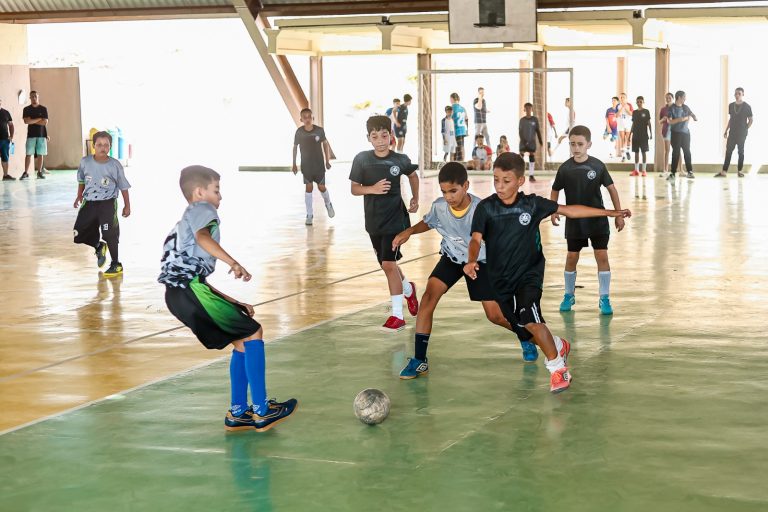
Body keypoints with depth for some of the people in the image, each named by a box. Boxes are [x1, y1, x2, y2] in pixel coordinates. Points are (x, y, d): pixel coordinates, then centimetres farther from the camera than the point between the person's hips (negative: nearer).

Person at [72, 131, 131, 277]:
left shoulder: (115, 165, -10)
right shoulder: (85, 162, -3)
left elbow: (123, 186, 0)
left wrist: (127, 205, 3)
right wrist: (79, 196, 12)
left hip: (107, 204, -3)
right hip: (89, 203, 3)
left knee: (110, 235, -6)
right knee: (79, 235, 4)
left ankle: (116, 265, 12)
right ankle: (99, 247, 34)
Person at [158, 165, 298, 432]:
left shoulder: (187, 219, 33)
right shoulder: (203, 210, 4)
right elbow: (202, 237, -23)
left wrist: (233, 303, 24)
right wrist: (233, 263, -31)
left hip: (180, 292, 10)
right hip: (190, 288, -10)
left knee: (243, 341, 16)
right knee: (253, 333, -5)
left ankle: (237, 413, 17)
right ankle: (261, 412, -5)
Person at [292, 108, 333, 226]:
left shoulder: (319, 130, -13)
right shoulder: (299, 132, -12)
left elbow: (325, 144, 2)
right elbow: (295, 147, 0)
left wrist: (327, 161, 3)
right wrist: (294, 164, 3)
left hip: (319, 164, 0)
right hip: (306, 165, 0)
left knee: (321, 187, 5)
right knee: (308, 187, 0)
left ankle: (328, 204, 37)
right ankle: (309, 215, 8)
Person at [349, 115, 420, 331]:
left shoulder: (400, 160, -7)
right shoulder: (362, 159, -6)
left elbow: (413, 175, 15)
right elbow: (354, 189, -3)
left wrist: (415, 198, 9)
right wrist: (372, 188, -20)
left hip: (395, 218, -3)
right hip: (373, 220, 3)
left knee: (388, 264, -13)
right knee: (387, 263, 16)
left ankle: (397, 315, -7)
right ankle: (408, 288, 47)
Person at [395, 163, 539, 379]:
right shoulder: (439, 206, -19)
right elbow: (428, 223, 6)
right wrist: (409, 231, -11)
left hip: (480, 261, -2)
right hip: (451, 258, 3)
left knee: (495, 315, -1)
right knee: (430, 295, -20)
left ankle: (526, 338, 33)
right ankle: (419, 360, -14)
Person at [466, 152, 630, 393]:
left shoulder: (532, 204, -8)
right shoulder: (486, 208, -10)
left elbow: (569, 210, 1)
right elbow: (476, 239, -20)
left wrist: (608, 212, 2)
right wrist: (471, 261, -42)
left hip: (529, 274, -3)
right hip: (499, 278, 3)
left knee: (531, 321, -21)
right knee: (519, 324, 12)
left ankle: (557, 367, -2)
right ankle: (558, 346, 41)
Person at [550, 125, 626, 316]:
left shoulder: (597, 166, -8)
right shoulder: (565, 168, -6)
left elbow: (611, 188, 0)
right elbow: (555, 191, 6)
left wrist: (619, 214, 0)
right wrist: (553, 211, -7)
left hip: (597, 219, -1)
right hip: (574, 221, 1)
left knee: (602, 256, -4)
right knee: (571, 257, 7)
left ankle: (604, 298, 3)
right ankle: (569, 295, 24)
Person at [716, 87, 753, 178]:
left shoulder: (747, 106, -4)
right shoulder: (731, 106, 8)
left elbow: (750, 120, 1)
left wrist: (746, 129, -7)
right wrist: (726, 130, 12)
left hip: (742, 133, -3)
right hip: (732, 133, 3)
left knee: (741, 151, 4)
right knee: (728, 151, -1)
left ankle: (740, 171, 12)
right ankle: (723, 171, -3)